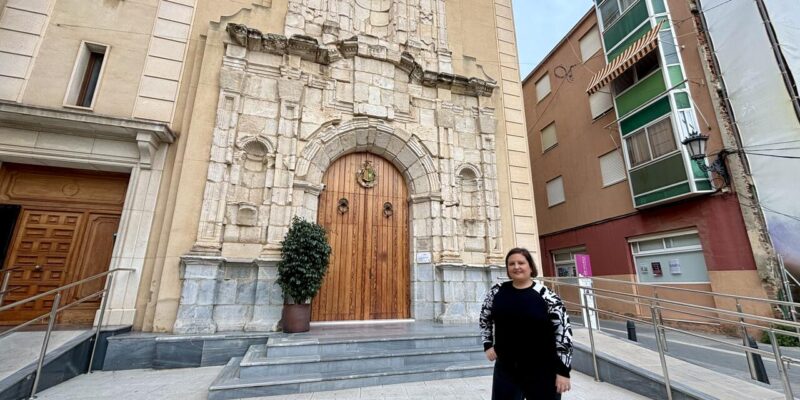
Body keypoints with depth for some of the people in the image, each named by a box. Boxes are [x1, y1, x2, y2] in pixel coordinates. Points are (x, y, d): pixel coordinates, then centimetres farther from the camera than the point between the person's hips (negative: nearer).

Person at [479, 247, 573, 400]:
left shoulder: (547, 297, -11)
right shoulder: (496, 292, -2)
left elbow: (564, 331, -9)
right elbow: (485, 318, 14)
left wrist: (563, 370, -10)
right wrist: (488, 345, 7)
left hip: (542, 372, -2)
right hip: (505, 370, 3)